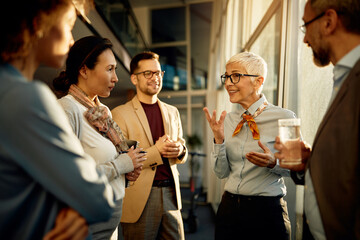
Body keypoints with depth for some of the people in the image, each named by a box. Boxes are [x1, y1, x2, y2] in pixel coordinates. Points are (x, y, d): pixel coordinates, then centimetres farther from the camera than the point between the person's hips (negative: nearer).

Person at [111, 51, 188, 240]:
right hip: (139, 200, -4)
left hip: (171, 194, 5)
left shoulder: (172, 112, 12)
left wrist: (179, 151, -7)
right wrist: (156, 151, -20)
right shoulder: (120, 113, -6)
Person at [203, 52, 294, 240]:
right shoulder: (227, 120, 1)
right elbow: (222, 173, 1)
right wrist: (219, 139, -13)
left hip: (266, 211, -4)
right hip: (229, 208, 4)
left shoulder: (284, 118, -11)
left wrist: (273, 163, -22)